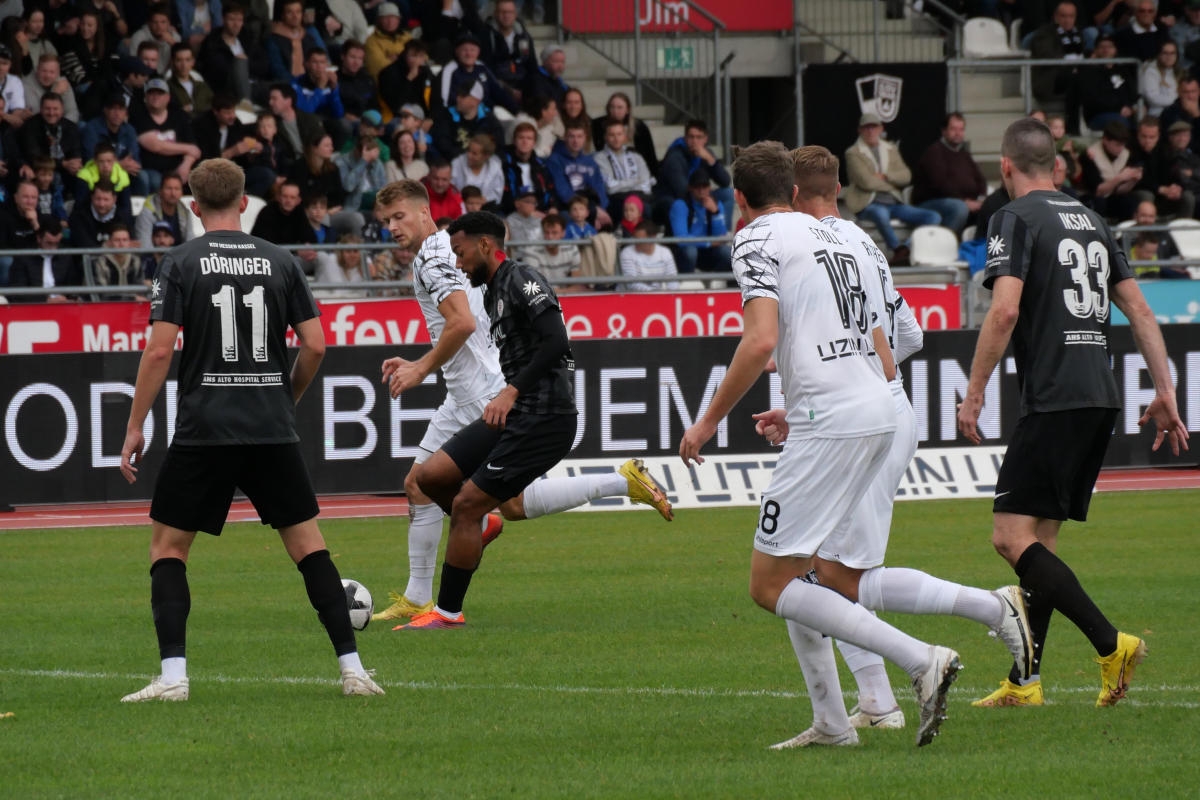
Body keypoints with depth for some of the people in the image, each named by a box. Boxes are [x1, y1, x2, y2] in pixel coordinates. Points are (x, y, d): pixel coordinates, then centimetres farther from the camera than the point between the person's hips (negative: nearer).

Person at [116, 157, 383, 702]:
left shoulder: (181, 263, -2)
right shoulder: (280, 262, 6)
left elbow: (159, 350, -8)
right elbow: (315, 346, 4)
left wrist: (134, 427, -2)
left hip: (203, 431, -2)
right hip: (273, 431, 2)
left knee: (167, 547, 9)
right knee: (308, 545, 10)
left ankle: (173, 674, -4)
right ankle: (351, 667, 2)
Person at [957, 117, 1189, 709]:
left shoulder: (1015, 218, -4)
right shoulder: (1091, 221, 18)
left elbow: (1005, 310, -16)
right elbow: (1140, 311, 16)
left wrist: (973, 394, -12)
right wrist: (1164, 392, 16)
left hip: (1053, 400, -8)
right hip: (1101, 398, 8)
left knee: (1012, 538, -10)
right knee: (1039, 539, 13)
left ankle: (1111, 645, -20)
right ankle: (1024, 681, 12)